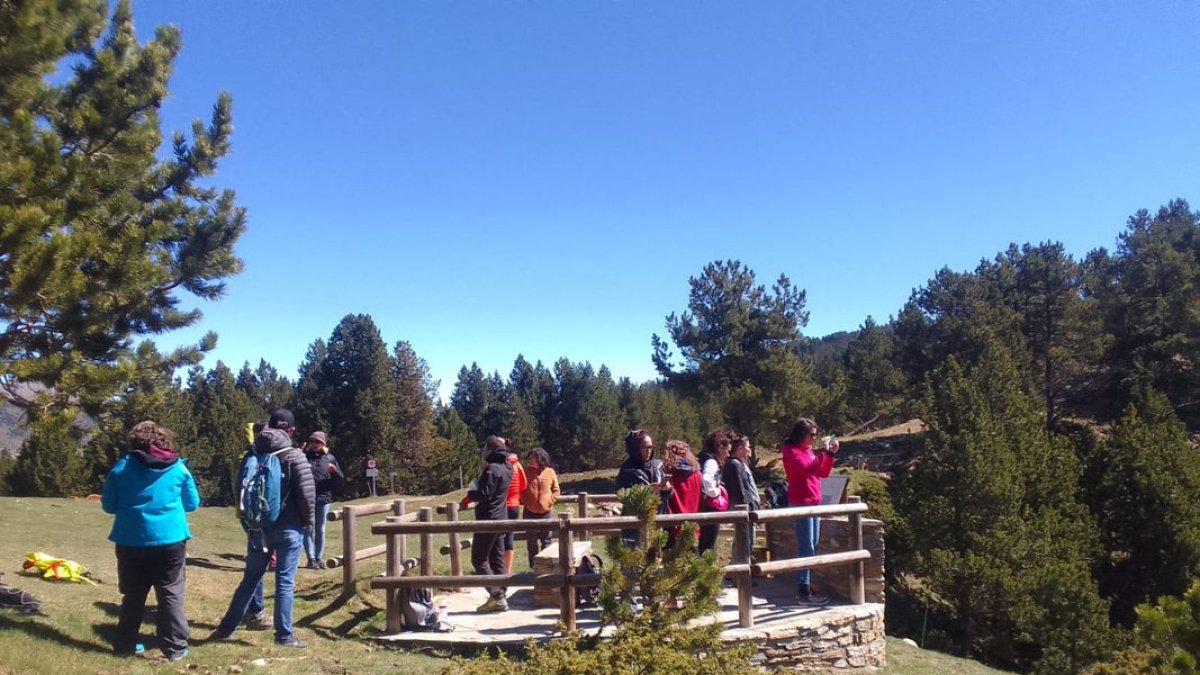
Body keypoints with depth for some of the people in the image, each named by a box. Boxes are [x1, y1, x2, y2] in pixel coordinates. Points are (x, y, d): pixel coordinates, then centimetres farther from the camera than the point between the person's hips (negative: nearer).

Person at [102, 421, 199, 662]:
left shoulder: (122, 467, 2)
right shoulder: (179, 468, 0)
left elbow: (108, 506, 9)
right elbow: (192, 504, 9)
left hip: (131, 542, 2)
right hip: (170, 540, -1)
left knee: (133, 596, 15)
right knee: (171, 595, 4)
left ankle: (125, 645, 22)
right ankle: (175, 647, 6)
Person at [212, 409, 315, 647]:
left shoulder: (254, 455, 5)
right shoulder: (294, 456, -11)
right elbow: (307, 493, -14)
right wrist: (307, 521, 1)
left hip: (258, 527, 5)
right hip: (288, 528, -5)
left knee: (250, 579, 17)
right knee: (285, 582, 0)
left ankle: (227, 627, 24)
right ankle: (284, 635, 5)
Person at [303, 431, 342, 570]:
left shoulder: (330, 458, 7)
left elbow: (340, 479, 7)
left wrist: (334, 471, -13)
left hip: (324, 499, 2)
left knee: (320, 529, 11)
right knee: (308, 529, 1)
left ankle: (319, 558, 19)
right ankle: (311, 559, 6)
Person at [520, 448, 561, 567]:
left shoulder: (550, 472, -1)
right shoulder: (526, 471, -1)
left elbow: (556, 490, 4)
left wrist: (550, 501, -6)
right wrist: (524, 501, -6)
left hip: (546, 513, 0)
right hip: (529, 513, 0)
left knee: (546, 541, 6)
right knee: (531, 541, 8)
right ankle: (533, 567, 17)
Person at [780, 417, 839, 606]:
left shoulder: (808, 450, 16)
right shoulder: (791, 451, -10)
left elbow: (823, 473, 18)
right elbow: (807, 469, -25)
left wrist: (830, 453, 7)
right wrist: (823, 452, -18)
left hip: (814, 502, 9)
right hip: (801, 504, -9)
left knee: (811, 547, 11)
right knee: (806, 549, -11)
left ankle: (805, 587, 18)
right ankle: (803, 593, -10)